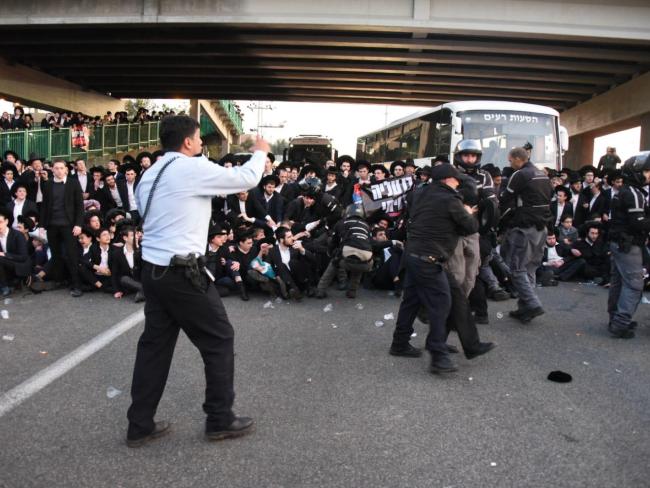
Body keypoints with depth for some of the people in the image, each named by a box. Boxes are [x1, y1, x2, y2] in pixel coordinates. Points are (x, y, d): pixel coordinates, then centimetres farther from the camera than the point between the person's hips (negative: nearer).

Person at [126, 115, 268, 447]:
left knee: (155, 343, 14)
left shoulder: (150, 174, 14)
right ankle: (220, 420, 16)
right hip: (180, 272, -8)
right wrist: (260, 152, 15)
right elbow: (248, 178, -6)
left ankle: (140, 426, 21)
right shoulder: (194, 168, -12)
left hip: (152, 268, 9)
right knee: (219, 338, 6)